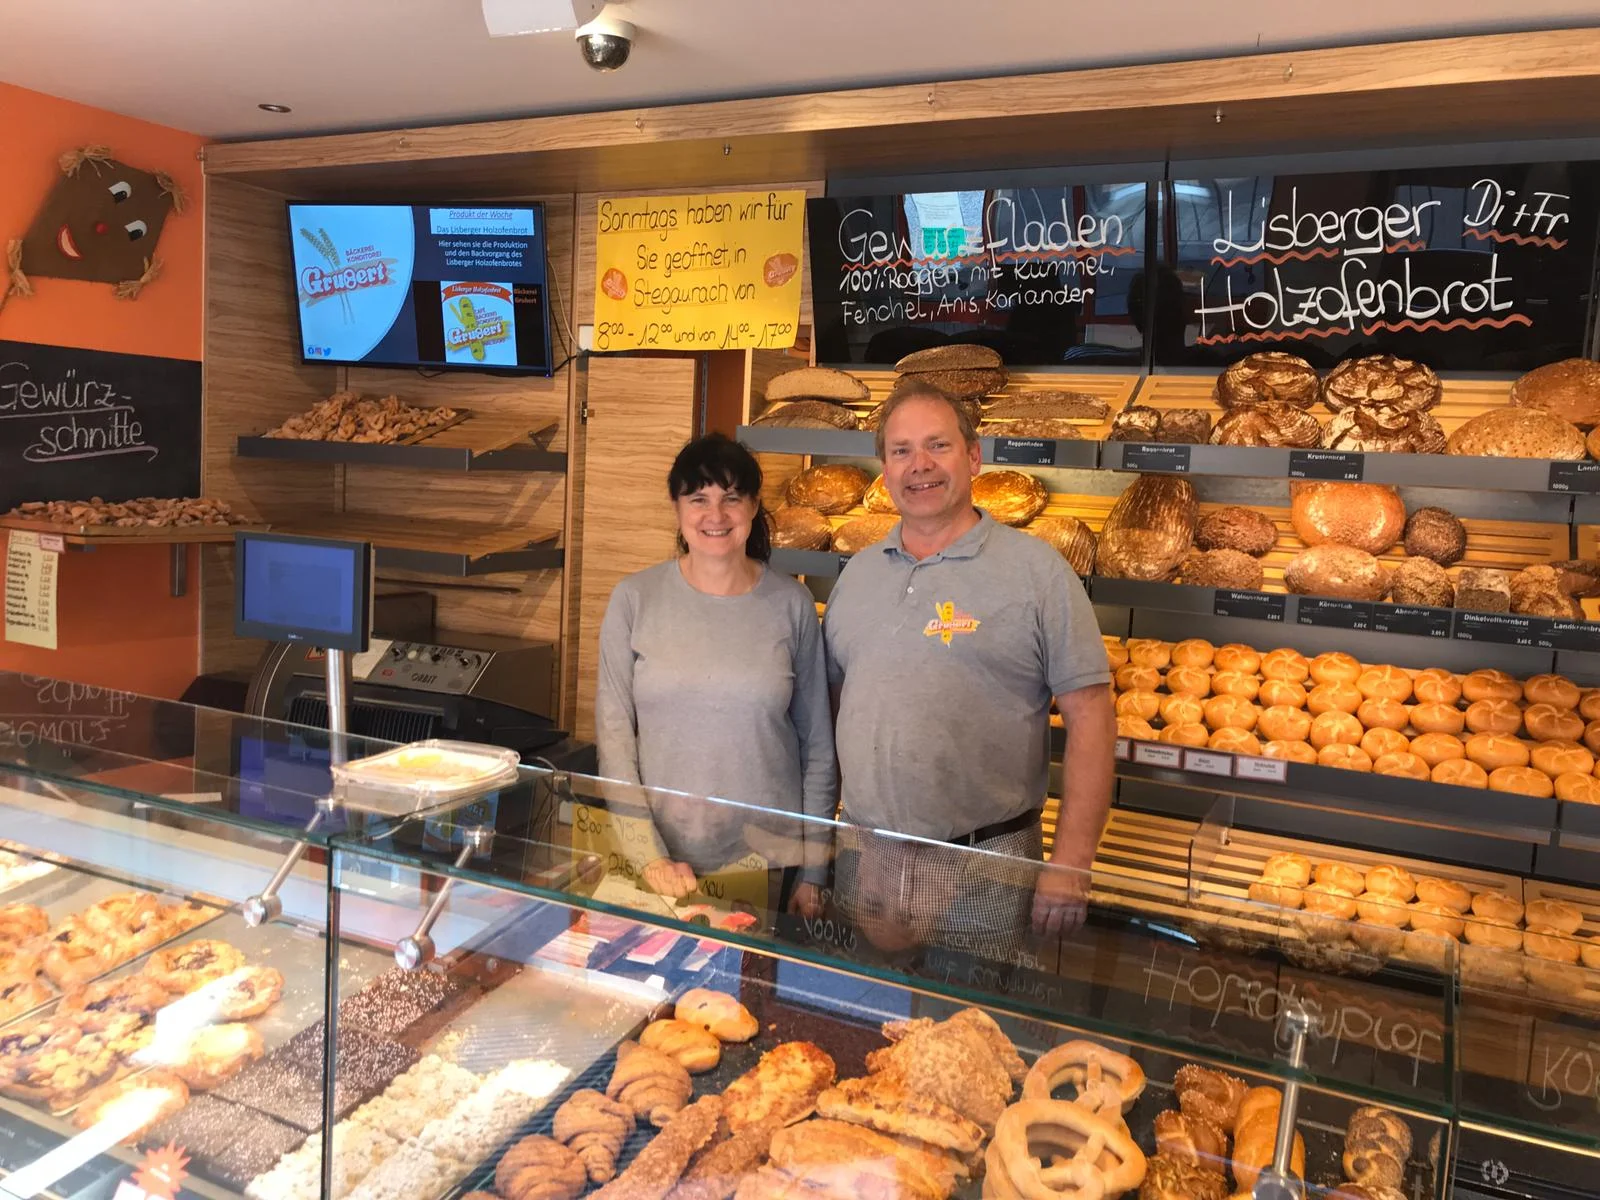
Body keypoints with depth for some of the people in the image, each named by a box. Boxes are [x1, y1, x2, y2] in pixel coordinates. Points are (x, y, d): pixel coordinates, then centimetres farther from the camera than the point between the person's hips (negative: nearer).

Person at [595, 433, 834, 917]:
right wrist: (648, 855, -10)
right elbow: (613, 731, -4)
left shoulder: (792, 604, -3)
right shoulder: (635, 599, -4)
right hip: (663, 863, 0)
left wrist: (813, 874, 1)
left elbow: (818, 745, 1)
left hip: (769, 860, 0)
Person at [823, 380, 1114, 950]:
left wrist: (1070, 865, -14)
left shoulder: (1036, 570, -7)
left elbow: (1090, 716, -9)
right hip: (864, 858, 4)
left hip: (984, 869, -4)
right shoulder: (858, 571, 9)